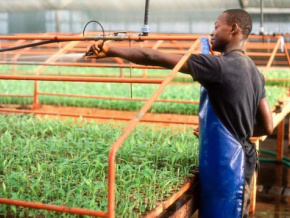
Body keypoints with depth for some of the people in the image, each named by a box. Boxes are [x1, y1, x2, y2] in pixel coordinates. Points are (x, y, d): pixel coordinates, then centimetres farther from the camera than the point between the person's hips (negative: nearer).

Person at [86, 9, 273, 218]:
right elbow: (267, 126, 11)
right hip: (239, 162, 9)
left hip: (225, 166, -9)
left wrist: (109, 50, -13)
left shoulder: (221, 66, -19)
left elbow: (153, 58, -20)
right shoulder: (254, 72, 8)